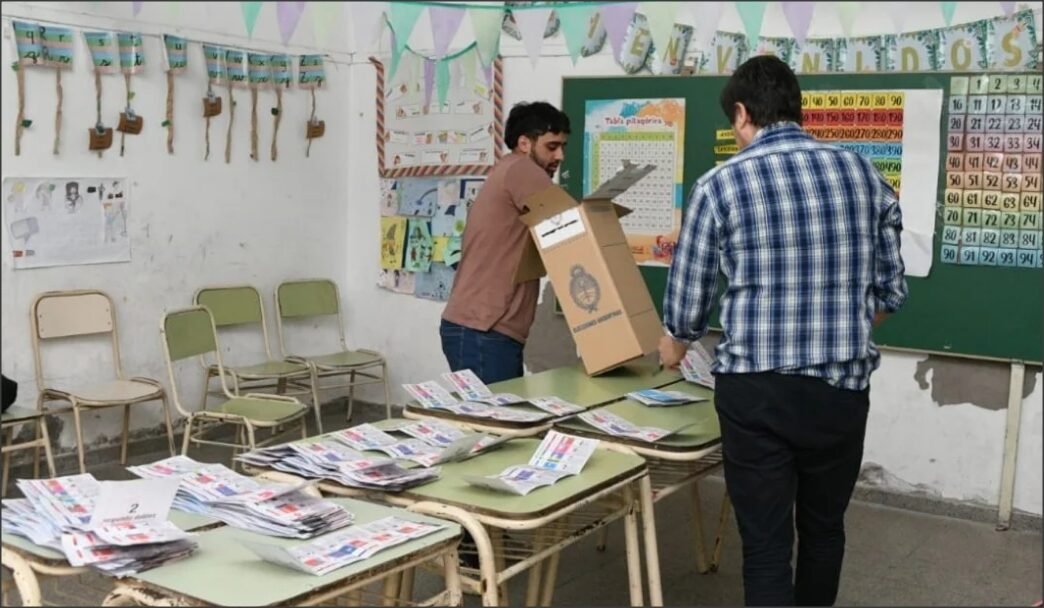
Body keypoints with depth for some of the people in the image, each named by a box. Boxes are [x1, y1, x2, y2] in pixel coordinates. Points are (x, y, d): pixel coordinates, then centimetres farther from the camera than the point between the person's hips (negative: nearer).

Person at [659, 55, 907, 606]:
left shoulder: (720, 184, -6)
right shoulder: (864, 174, 3)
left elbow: (686, 303, 0)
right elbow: (891, 291, 10)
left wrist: (674, 347, 23)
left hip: (755, 390, -3)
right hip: (842, 389, 3)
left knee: (766, 543, 7)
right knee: (824, 528, 22)